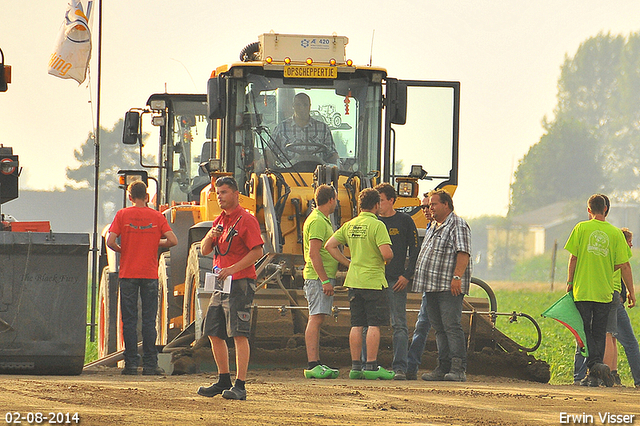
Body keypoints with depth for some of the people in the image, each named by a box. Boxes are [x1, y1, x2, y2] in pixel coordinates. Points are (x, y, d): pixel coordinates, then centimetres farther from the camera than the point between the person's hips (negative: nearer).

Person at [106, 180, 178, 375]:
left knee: (129, 321, 3)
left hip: (128, 274, -1)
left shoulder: (122, 215, 0)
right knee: (149, 321, 4)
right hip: (150, 274, 1)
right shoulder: (156, 216, 3)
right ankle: (150, 364, 2)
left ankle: (131, 364, 0)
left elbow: (110, 241, -10)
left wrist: (121, 250, 10)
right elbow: (172, 240, -5)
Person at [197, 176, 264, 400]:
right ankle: (224, 381, 23)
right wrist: (210, 236, -4)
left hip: (240, 284, -9)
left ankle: (240, 386, -15)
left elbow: (257, 251, -15)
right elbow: (204, 250, 17)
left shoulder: (246, 220, -8)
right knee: (214, 333, 11)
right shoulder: (219, 221, 18)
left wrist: (232, 269, -20)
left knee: (239, 334, -12)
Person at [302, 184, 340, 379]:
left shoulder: (323, 220, 20)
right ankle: (313, 366, -17)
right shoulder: (317, 221, -13)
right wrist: (325, 280, -23)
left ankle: (316, 364, 12)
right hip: (318, 276, -11)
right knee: (315, 319, -13)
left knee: (317, 320, 10)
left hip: (322, 278, 11)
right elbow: (314, 254, -20)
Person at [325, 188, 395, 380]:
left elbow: (330, 245, 10)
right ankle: (371, 366, -5)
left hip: (354, 281, 6)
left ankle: (355, 366, 9)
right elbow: (386, 254, -21)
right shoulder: (377, 225, -11)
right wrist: (389, 256, 2)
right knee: (374, 324, -3)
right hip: (374, 281, -6)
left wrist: (349, 263, 13)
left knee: (357, 325, 9)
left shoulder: (350, 225, 10)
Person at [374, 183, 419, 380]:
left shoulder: (405, 221, 5)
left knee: (399, 325, -7)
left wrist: (407, 275, -6)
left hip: (396, 281, -3)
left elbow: (414, 251, 4)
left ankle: (399, 368, -9)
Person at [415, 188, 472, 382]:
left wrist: (457, 277, -25)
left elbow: (463, 253, -16)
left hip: (450, 288, -9)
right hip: (432, 287, 9)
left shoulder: (457, 225, -6)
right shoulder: (433, 228, 23)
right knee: (439, 329, 9)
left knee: (452, 327, -13)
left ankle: (458, 369, -16)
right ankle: (443, 368, 11)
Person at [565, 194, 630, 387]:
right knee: (599, 333, 11)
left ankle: (594, 365, -17)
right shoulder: (615, 233, 0)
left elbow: (573, 257, -4)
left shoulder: (582, 228, -3)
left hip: (583, 290, -1)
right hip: (605, 292, 1)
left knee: (586, 331, 4)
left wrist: (570, 281, 8)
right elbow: (624, 265, -2)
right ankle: (594, 374, 7)